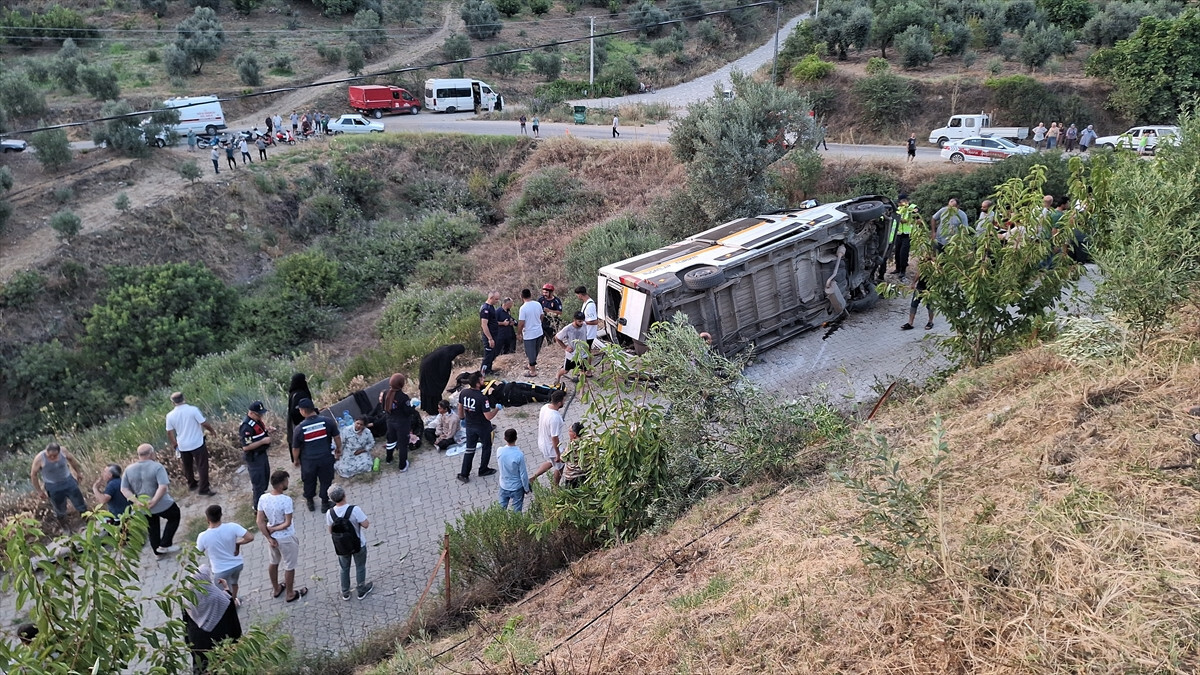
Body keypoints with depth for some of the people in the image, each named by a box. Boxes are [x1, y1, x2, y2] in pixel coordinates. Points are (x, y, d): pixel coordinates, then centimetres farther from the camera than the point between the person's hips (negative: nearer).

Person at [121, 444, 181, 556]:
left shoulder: (129, 470, -2)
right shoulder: (157, 467, -18)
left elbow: (124, 489, -4)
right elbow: (163, 486, -29)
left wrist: (136, 501, -11)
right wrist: (154, 501, -25)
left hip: (143, 508, 5)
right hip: (162, 505, -5)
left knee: (152, 528, 23)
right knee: (174, 517, 21)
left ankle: (158, 552, 35)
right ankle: (165, 545, 17)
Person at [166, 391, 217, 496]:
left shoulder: (170, 415, -7)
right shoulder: (193, 409, -19)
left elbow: (169, 433, 2)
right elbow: (204, 424, -16)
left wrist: (173, 444, 18)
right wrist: (212, 430, 3)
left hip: (183, 446, 4)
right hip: (197, 444, -4)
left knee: (187, 467, 23)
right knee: (202, 466, 4)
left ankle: (192, 484, 39)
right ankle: (204, 489, 3)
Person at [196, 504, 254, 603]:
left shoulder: (203, 536, -25)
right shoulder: (232, 527, -24)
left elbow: (199, 552, -6)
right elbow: (250, 537, -26)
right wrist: (237, 543, -9)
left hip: (221, 570, -3)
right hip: (237, 564, 3)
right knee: (234, 583, 34)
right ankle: (233, 600, 57)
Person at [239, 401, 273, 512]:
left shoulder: (257, 420, 1)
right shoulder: (247, 426, -29)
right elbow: (246, 447, -30)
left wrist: (267, 431, -2)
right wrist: (263, 441, -30)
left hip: (262, 454, 10)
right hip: (254, 458, -10)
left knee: (265, 477, 25)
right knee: (258, 482, 2)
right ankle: (258, 507, 16)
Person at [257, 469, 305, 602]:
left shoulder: (263, 498, -12)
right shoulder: (286, 500, -29)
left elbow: (260, 522, -8)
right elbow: (287, 523, -26)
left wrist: (269, 538, -4)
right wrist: (272, 529, -12)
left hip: (273, 537, 6)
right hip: (286, 538, -6)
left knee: (274, 562, 27)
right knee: (289, 566, 14)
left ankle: (276, 589, 46)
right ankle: (290, 594, 30)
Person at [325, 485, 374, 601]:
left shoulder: (330, 513, -19)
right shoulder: (354, 510, -31)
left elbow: (330, 531, -5)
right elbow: (366, 525, -22)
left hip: (341, 547, 2)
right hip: (358, 545, -2)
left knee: (344, 568, 25)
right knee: (360, 567, 22)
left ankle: (345, 593, 42)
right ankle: (362, 591, 39)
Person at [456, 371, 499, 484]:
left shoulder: (463, 393, -12)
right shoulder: (482, 398, -30)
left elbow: (460, 408, 3)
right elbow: (488, 416, -26)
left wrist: (462, 418, 21)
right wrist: (497, 409, -10)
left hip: (470, 426, 5)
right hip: (483, 427, -5)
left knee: (469, 449, 16)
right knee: (486, 448, 20)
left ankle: (464, 474, 17)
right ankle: (483, 470, 33)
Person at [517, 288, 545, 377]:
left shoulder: (523, 308, -20)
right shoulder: (538, 304, -2)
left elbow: (521, 323, -19)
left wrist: (519, 333, -5)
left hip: (529, 334, -6)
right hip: (539, 332, 6)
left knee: (530, 353, 7)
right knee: (535, 351, 22)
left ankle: (533, 372, 17)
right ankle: (532, 366, 40)